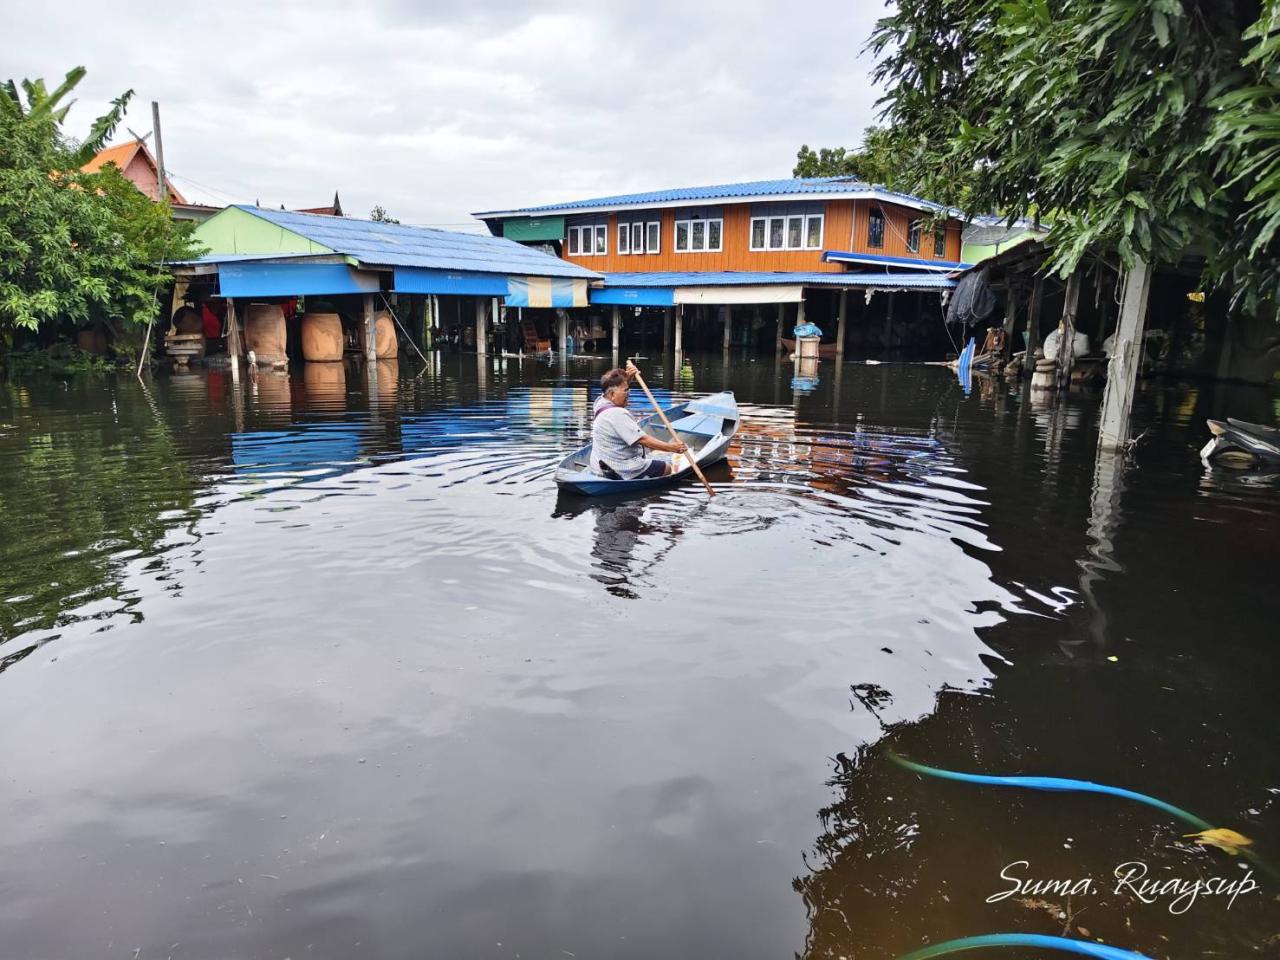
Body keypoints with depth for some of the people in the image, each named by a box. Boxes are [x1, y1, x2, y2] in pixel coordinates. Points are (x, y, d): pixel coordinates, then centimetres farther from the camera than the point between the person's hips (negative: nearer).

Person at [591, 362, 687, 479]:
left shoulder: (601, 402, 3)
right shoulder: (617, 414, -26)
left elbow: (619, 386, 25)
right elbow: (643, 439, -27)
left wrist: (628, 377, 6)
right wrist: (671, 448, -22)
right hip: (621, 472, -10)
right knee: (667, 467, 0)